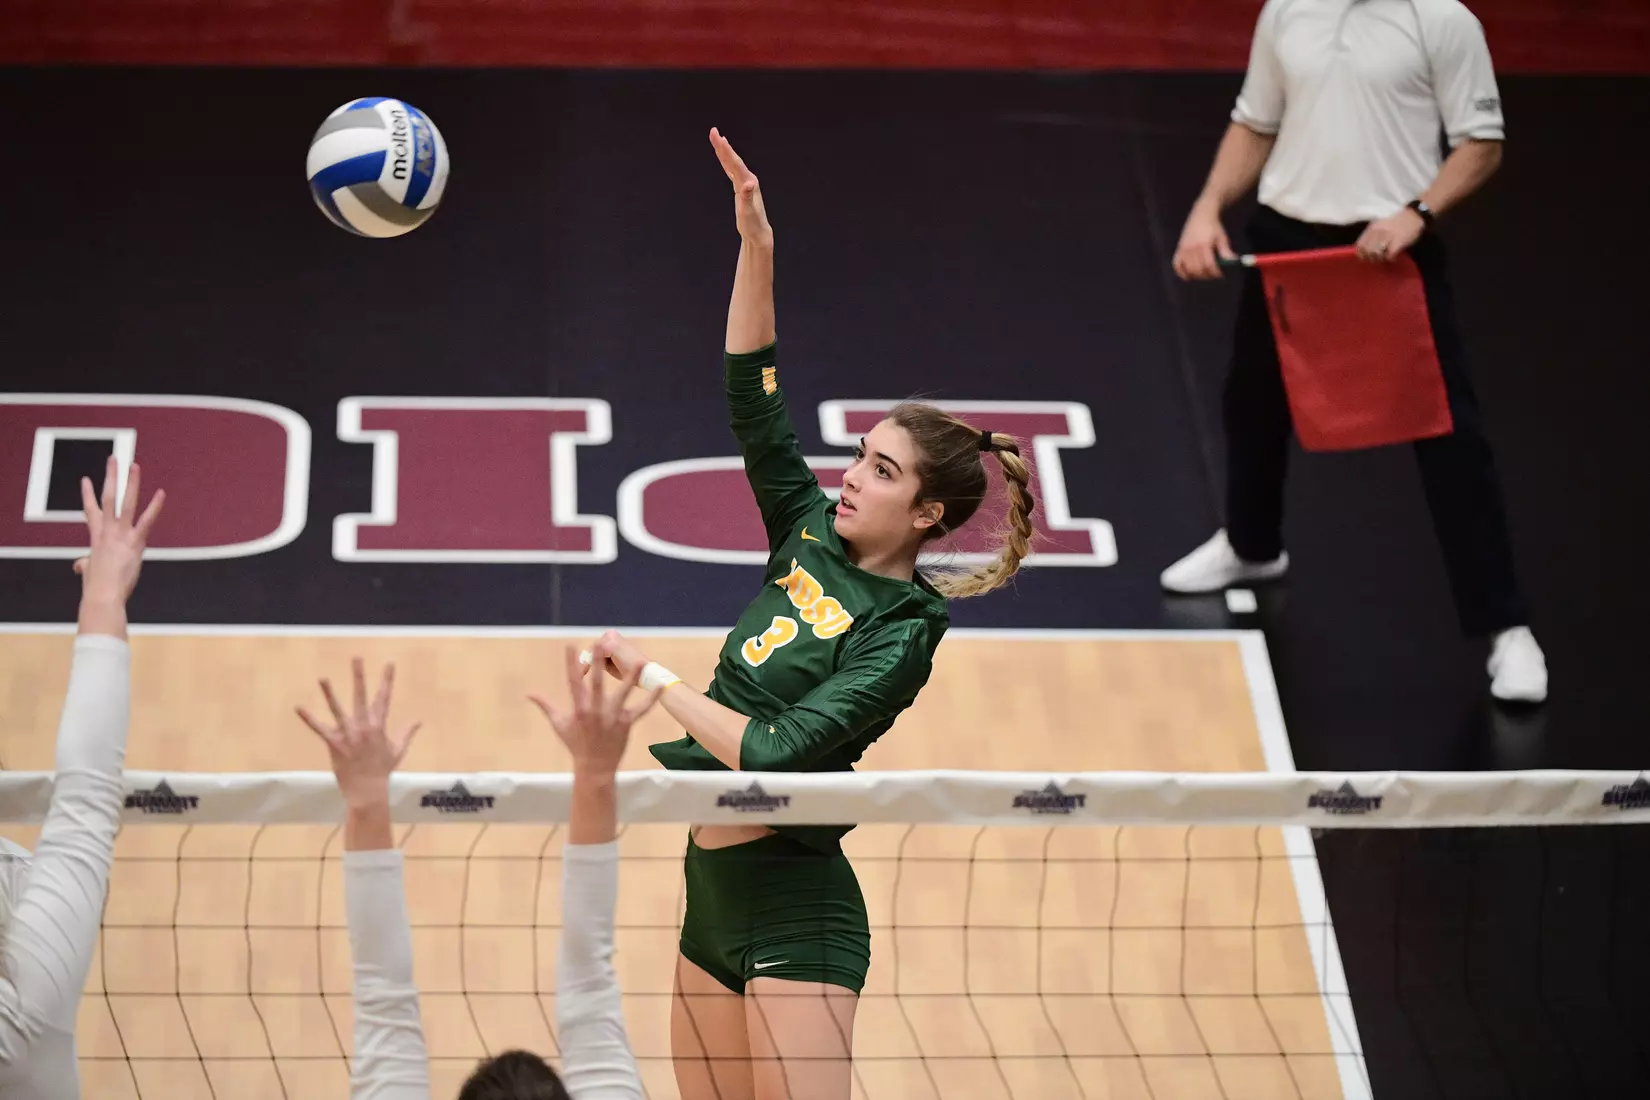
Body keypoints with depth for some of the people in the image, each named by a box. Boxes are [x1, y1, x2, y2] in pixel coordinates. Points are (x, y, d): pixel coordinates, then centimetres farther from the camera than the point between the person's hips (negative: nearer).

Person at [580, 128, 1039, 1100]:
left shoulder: (901, 634, -13)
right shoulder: (813, 538, 7)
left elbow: (776, 752, -22)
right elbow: (755, 395, 2)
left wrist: (650, 672, -16)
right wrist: (755, 246, -7)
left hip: (795, 916, -8)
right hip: (715, 897, 8)